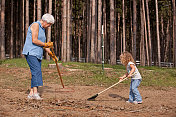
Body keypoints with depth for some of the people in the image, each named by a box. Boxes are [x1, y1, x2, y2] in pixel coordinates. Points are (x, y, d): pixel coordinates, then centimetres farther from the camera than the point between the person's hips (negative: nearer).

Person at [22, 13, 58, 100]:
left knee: (36, 73, 3)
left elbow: (44, 43, 24)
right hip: (31, 53, -9)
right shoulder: (35, 25, -8)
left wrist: (51, 54, 17)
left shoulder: (42, 29, 21)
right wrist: (46, 45, -8)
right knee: (36, 72, -21)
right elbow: (34, 40, -18)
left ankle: (31, 94, 5)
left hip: (37, 55, 9)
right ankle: (35, 93, -28)